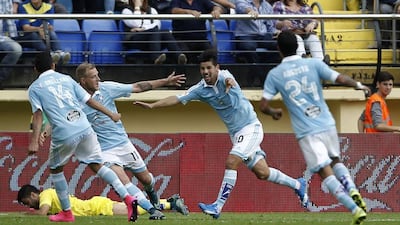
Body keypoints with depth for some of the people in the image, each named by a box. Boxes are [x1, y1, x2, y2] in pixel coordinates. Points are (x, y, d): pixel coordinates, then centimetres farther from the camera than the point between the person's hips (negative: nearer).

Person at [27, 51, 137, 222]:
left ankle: (66, 213, 23)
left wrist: (34, 141, -13)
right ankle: (127, 197, -5)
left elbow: (38, 114, -5)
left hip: (64, 135, -3)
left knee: (55, 169, 21)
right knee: (97, 166, 13)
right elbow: (89, 100, 17)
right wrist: (111, 114, 27)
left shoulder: (35, 88, 9)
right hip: (85, 129, 3)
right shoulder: (66, 79, 19)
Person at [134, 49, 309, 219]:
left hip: (250, 127, -7)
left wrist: (228, 82, -67)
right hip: (235, 133, 7)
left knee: (231, 162, -22)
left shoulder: (223, 76, -18)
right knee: (262, 172, 10)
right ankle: (298, 185, 30)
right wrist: (152, 106, -16)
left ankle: (218, 206, -20)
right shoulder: (201, 89, -2)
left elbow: (227, 78, -42)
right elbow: (178, 99, -5)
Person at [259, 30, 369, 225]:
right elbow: (340, 79, -5)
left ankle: (355, 209, -18)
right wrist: (358, 85, 15)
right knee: (335, 161, 25)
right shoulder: (313, 64, 1)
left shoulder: (275, 74, -1)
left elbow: (263, 106, -1)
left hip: (306, 131, -3)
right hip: (327, 124, 3)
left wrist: (274, 112, 22)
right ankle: (352, 190, -3)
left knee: (325, 172, -3)